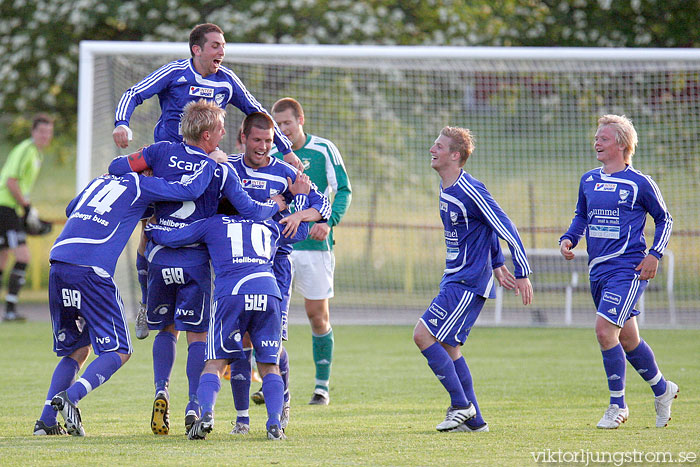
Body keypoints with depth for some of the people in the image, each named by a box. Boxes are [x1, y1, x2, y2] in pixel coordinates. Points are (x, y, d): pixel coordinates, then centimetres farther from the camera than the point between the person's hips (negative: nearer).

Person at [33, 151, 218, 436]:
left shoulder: (100, 182, 25)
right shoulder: (140, 185, 7)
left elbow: (71, 210, 43)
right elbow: (189, 190, -1)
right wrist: (212, 162, 15)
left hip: (58, 266, 7)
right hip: (91, 271, -7)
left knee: (77, 351, 18)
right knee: (118, 351, 0)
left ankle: (46, 420, 6)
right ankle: (70, 396, -23)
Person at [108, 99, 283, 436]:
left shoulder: (163, 152, -1)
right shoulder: (222, 171, -6)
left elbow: (118, 167, 0)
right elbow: (251, 211, -10)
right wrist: (279, 203, 9)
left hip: (160, 258, 2)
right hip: (196, 261, -2)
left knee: (166, 329, 19)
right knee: (197, 334, 9)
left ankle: (161, 392, -2)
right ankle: (193, 408, 0)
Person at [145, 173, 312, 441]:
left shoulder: (213, 224, 22)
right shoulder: (270, 226, 29)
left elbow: (169, 238, 20)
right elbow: (300, 232, 47)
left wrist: (147, 224, 39)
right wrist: (300, 196, 58)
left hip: (231, 294, -2)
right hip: (268, 292, 2)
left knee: (215, 362, 4)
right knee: (269, 365, 10)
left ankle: (206, 413, -20)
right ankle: (274, 424, -8)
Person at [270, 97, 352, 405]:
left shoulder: (323, 150, -1)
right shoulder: (271, 153, 7)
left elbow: (343, 191, 0)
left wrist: (329, 221, -15)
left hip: (314, 244, -2)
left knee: (318, 315, 3)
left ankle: (322, 386, 14)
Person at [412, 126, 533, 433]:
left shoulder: (471, 191, -19)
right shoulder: (445, 188, 11)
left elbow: (505, 228, -18)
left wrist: (522, 274, -16)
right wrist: (497, 265, 24)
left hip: (469, 283, -10)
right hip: (454, 279, 10)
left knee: (423, 335, -15)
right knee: (447, 346, 10)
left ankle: (461, 405, -7)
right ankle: (473, 420, 15)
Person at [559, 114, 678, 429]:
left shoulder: (640, 183, -5)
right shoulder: (588, 181, 10)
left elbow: (664, 219, 5)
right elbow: (581, 217, 24)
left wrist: (654, 254, -6)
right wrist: (569, 239, 5)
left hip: (628, 268, -6)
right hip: (598, 271, 6)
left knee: (605, 329, -18)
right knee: (627, 338, 13)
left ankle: (618, 405, -7)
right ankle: (662, 389, 34)